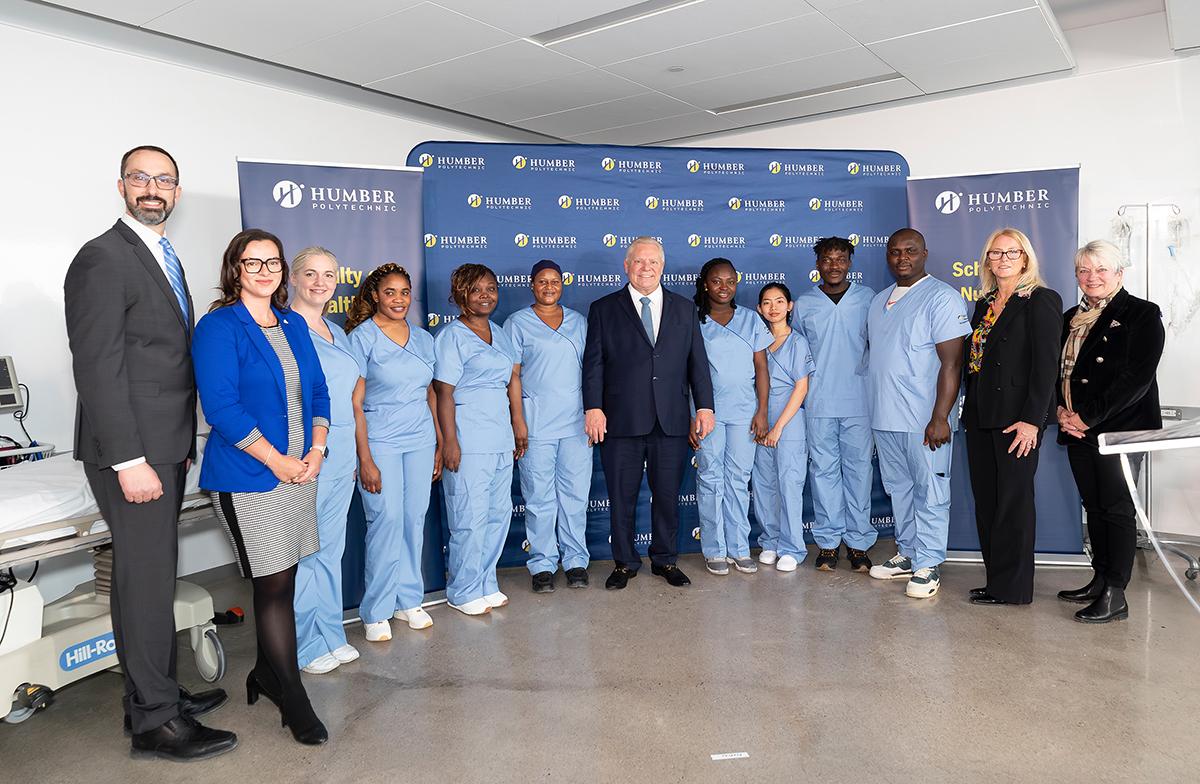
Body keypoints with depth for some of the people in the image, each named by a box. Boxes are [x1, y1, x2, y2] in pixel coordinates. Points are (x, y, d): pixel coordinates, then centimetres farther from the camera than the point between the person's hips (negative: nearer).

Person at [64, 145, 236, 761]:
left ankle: (153, 694, 28)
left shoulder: (166, 259, 17)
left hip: (165, 447, 9)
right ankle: (156, 721, 9)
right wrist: (129, 462, -21)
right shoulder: (103, 259, -12)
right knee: (146, 578, -2)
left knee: (155, 574, 15)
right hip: (132, 453, -9)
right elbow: (97, 368, -18)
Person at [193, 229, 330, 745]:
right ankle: (293, 701, 11)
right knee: (274, 585, -2)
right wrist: (278, 461, -14)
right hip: (249, 476, -6)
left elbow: (318, 392, 15)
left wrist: (316, 450, 0)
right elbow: (221, 407, -15)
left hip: (299, 469, 6)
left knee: (282, 580, 13)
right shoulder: (218, 328, -8)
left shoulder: (294, 325, 13)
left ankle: (266, 674, 31)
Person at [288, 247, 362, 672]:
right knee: (303, 550, 0)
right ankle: (305, 645, 13)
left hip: (341, 452, 8)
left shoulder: (337, 332, 16)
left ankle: (331, 634, 25)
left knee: (331, 547, 14)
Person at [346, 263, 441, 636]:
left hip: (420, 441, 5)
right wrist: (365, 459, -12)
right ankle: (376, 610, 6)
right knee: (386, 521, -8)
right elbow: (355, 403, -7)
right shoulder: (362, 337, -4)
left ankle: (409, 599, 21)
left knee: (415, 520, 7)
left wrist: (439, 446, 13)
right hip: (380, 441, -5)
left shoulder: (423, 339, 11)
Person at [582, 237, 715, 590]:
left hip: (672, 421, 2)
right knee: (621, 497, 6)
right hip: (621, 421, -2)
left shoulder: (684, 309, 12)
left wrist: (704, 406, 2)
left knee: (668, 495, 10)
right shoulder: (604, 308, 6)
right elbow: (594, 363, 0)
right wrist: (593, 408, -10)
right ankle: (624, 563, 21)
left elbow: (697, 361, 10)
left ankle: (665, 560, 25)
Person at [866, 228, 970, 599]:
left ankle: (928, 565, 11)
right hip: (884, 417, 7)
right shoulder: (879, 301, 15)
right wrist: (873, 412, 16)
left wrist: (940, 418, -19)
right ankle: (907, 555, 28)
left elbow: (952, 362, -14)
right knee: (899, 489, 15)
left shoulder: (941, 298, -8)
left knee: (930, 493, 1)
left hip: (924, 419, -7)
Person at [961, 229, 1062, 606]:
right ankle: (995, 579, 21)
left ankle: (1012, 587, 10)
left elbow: (1046, 364, -12)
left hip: (1017, 418, -7)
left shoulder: (1041, 300, -5)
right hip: (980, 417, 7)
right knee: (985, 501, 10)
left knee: (1013, 501, 0)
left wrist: (1031, 420, -18)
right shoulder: (984, 305, 17)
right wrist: (970, 410, 10)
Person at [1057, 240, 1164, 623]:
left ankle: (1115, 595, 3)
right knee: (1094, 507, 12)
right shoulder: (1071, 319, 16)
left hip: (1120, 429, -6)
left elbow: (1136, 378, -13)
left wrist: (1088, 417, -16)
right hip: (1078, 430, 6)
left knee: (1117, 508, -3)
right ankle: (1100, 581, 22)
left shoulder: (1142, 314, -4)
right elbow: (1055, 370, 15)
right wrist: (1061, 411, -3)